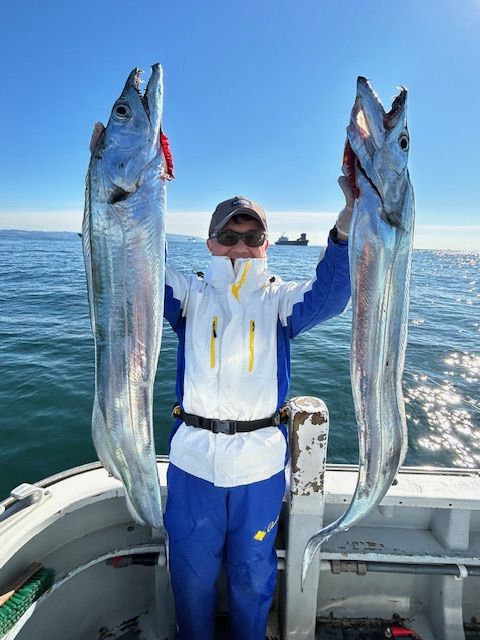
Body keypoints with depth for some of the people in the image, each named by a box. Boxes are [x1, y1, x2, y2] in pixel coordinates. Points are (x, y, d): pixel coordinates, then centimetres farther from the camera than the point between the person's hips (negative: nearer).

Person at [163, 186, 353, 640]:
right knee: (191, 569, 20)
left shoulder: (280, 299, 0)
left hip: (260, 461, 0)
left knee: (253, 572, 21)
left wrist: (351, 211, -28)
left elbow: (330, 293, -17)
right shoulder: (190, 295, 2)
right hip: (193, 457, 1)